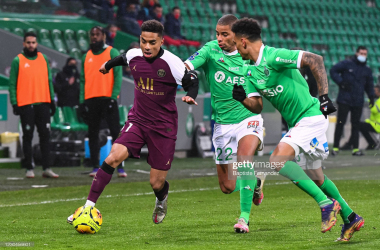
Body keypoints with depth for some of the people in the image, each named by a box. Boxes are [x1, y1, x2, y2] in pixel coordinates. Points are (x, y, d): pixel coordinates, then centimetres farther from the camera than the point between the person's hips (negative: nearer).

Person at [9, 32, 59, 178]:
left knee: (45, 135, 0)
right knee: (28, 136, 0)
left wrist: (52, 100, 11)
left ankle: (46, 168, 0)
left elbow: (49, 80, 16)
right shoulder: (18, 61, 2)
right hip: (26, 105, -3)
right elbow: (12, 84, 0)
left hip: (43, 103, 3)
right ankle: (29, 169, 4)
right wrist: (14, 103, -8)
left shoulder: (43, 59, 13)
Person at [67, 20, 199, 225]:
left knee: (156, 183, 1)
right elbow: (124, 58, 22)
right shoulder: (134, 56, -2)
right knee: (113, 156, -22)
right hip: (137, 120, 3)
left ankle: (161, 200, 40)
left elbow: (191, 82, -6)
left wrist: (190, 96, -29)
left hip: (163, 127, -3)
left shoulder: (172, 63, -16)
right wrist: (109, 64, 42)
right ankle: (89, 207, -20)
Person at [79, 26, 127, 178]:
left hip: (108, 98, -4)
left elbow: (118, 76, -3)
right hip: (91, 100, 4)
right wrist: (82, 101, 6)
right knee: (93, 134, 4)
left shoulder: (112, 53, 4)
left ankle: (120, 167, -7)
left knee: (115, 132, -8)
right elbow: (83, 80, 16)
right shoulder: (86, 57, 16)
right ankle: (95, 168, 8)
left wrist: (113, 96, -13)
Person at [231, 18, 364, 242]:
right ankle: (350, 218, 28)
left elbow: (315, 60, -19)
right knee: (315, 177, 16)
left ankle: (326, 203, -21)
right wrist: (243, 97, -8)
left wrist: (324, 96, -21)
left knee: (278, 160, -24)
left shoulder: (273, 57, -17)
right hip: (298, 122, 10)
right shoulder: (251, 72, 10)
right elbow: (256, 106, 13)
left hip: (311, 117, -10)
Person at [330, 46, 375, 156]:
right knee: (340, 123, -5)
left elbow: (369, 85, 20)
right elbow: (333, 71, 2)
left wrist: (371, 97, 5)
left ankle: (355, 148, 7)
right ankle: (335, 147, -1)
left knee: (356, 125, 5)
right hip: (344, 100, -4)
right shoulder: (347, 64, 1)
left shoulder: (367, 70, 14)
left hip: (358, 101, 4)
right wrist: (341, 82, -10)